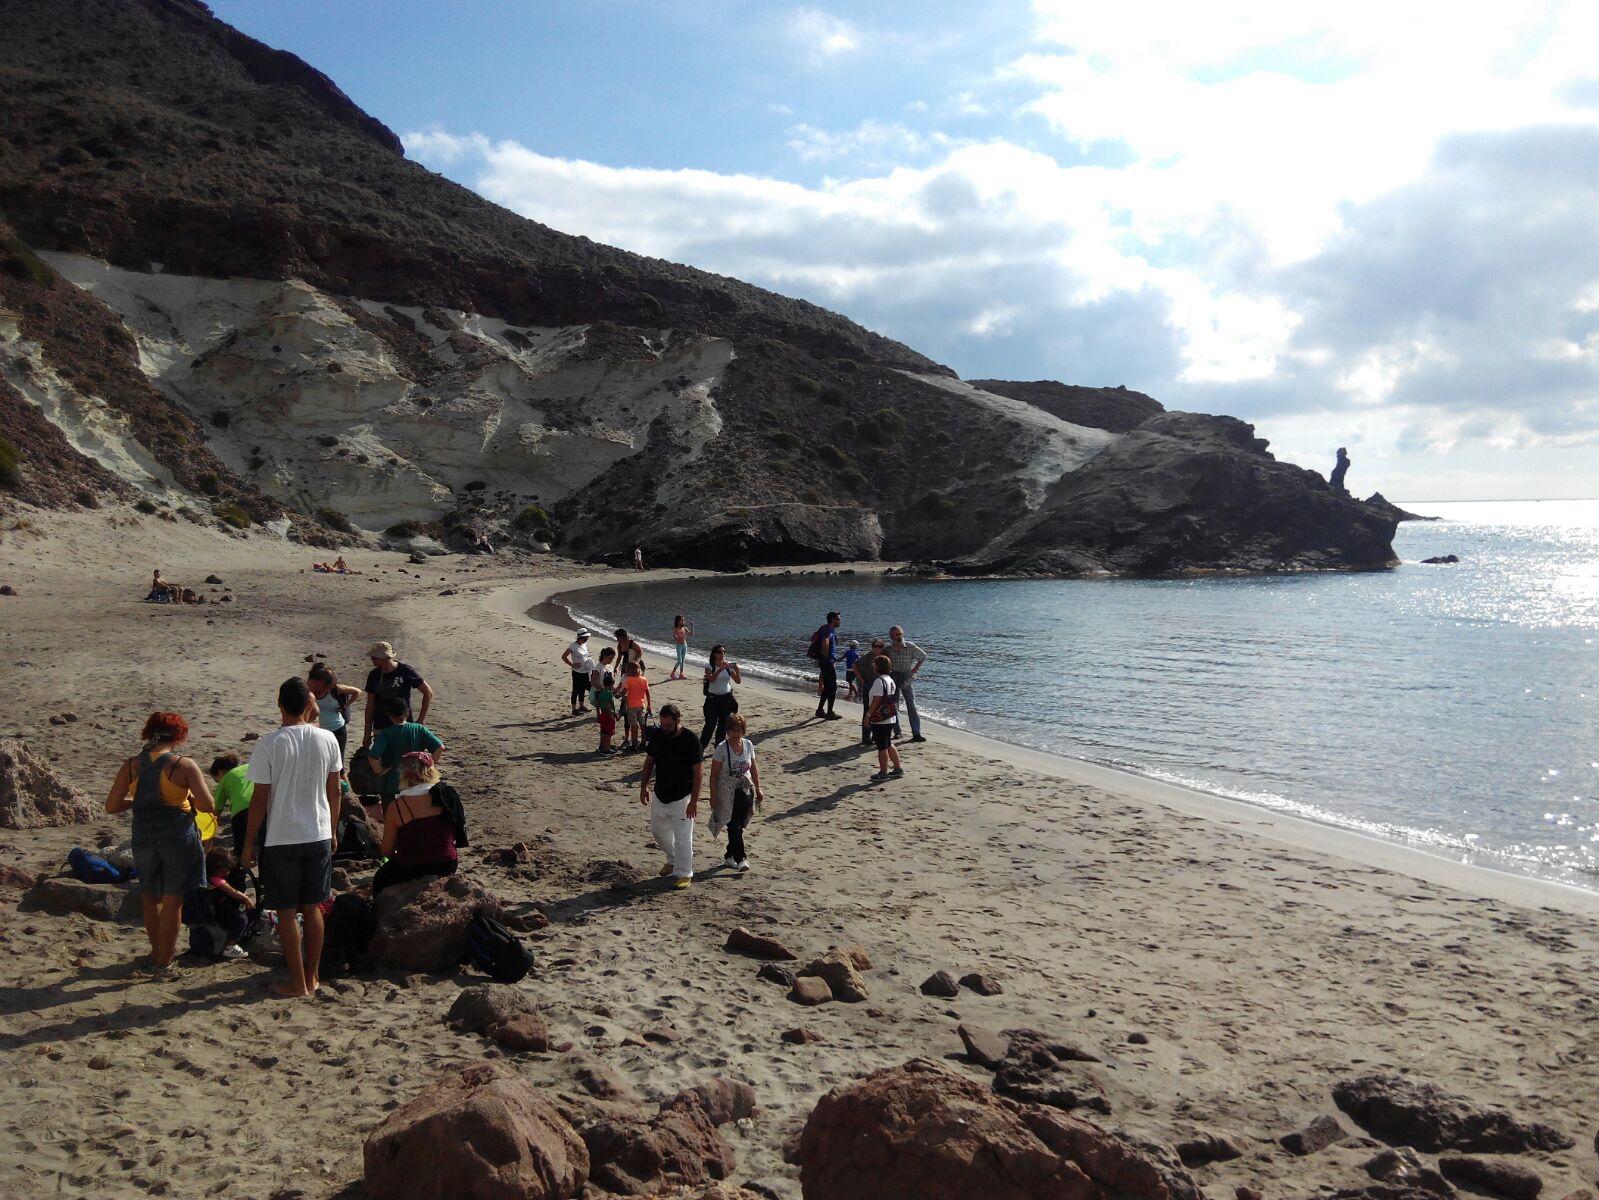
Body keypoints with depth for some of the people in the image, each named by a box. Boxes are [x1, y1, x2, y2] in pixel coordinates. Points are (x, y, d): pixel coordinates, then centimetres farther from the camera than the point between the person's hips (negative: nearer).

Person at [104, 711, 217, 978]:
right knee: (172, 901, 5)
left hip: (144, 839, 4)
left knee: (150, 898, 21)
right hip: (178, 838, -4)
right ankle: (163, 963, 10)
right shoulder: (184, 765, -10)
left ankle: (158, 951, 38)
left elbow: (112, 805, 2)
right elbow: (208, 805, -13)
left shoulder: (132, 765, 1)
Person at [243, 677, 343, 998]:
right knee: (312, 909, 15)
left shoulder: (268, 745, -13)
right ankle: (312, 977, 23)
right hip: (319, 836, 4)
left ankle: (298, 983, 12)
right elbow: (334, 792, 5)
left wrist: (249, 843, 0)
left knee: (286, 913, 7)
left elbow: (260, 800, -10)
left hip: (282, 840, -4)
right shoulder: (327, 740, -2)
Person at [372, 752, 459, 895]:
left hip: (411, 870, -4)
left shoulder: (396, 807, -14)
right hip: (447, 867, 4)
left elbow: (386, 851, -6)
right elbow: (454, 835, 5)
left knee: (379, 881, 29)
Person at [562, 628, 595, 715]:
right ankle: (574, 710, 9)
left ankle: (582, 706, 33)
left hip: (585, 672, 7)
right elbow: (563, 657, -17)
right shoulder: (573, 646, -17)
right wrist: (572, 665, -16)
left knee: (583, 689, 18)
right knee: (576, 691, 2)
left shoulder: (584, 645, 6)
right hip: (577, 672, -7)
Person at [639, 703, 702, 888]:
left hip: (682, 798, -6)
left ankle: (685, 874, 10)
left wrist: (694, 800, -18)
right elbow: (649, 761, 10)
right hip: (660, 795, 6)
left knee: (682, 837, -4)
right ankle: (673, 861, 41)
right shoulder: (657, 736, -4)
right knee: (658, 830, 19)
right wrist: (643, 786, 8)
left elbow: (698, 772, -16)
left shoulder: (690, 740, -19)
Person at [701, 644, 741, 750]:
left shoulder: (728, 666, 1)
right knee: (710, 725, -7)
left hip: (727, 698, 3)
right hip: (713, 698, -3)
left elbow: (738, 681, -4)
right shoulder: (710, 667, -7)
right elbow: (711, 679, -26)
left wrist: (737, 670, -21)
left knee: (723, 725, 7)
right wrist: (720, 669, -36)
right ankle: (700, 748, 3)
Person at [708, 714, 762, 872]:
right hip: (727, 792, -4)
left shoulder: (748, 745, 2)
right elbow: (714, 774, -9)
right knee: (734, 826, -9)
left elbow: (753, 769, 13)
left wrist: (758, 789, 12)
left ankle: (730, 855, 25)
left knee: (739, 826, 9)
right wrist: (713, 797, -11)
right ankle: (741, 858, -3)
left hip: (745, 790, 4)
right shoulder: (722, 749, -12)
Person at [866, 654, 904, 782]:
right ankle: (898, 768, 23)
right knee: (888, 745, 19)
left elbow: (876, 700, -21)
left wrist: (868, 715, -13)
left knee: (882, 747, -1)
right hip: (890, 718, 9)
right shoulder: (890, 680, 10)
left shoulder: (879, 681, -18)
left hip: (880, 720, -9)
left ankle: (883, 773, 6)